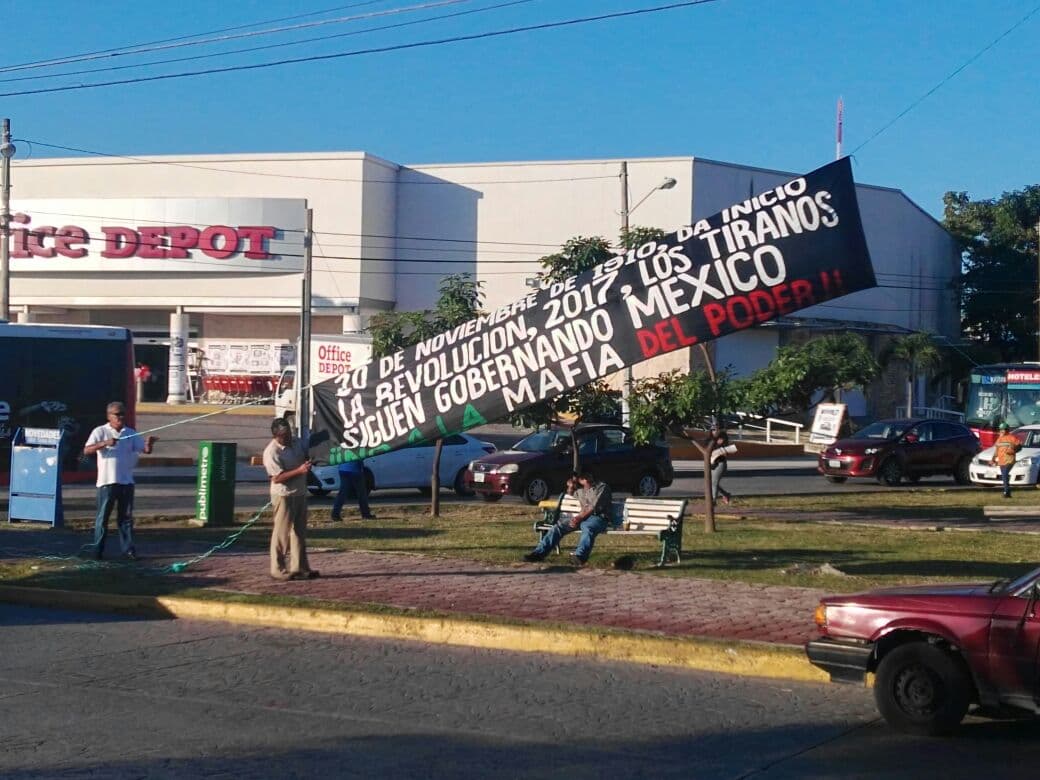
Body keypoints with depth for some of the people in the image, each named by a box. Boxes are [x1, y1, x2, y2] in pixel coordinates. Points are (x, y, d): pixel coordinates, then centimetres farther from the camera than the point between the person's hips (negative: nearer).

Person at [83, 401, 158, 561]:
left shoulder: (131, 433, 10)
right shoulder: (100, 431, -2)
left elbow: (146, 450, 3)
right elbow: (86, 451, -13)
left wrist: (149, 443, -20)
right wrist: (104, 443, -27)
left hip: (126, 481, 4)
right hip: (107, 481, -4)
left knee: (126, 517, 7)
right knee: (103, 516, 1)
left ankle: (128, 549, 11)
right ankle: (98, 550, 7)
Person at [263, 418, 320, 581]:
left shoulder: (297, 443, 7)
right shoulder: (272, 451, -16)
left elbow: (306, 457, 25)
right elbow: (277, 477, -21)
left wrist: (308, 464, 1)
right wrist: (299, 471, -27)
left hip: (300, 494, 8)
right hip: (284, 495, -8)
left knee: (299, 532, 11)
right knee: (282, 533, -4)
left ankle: (299, 568, 17)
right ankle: (278, 569, 2)